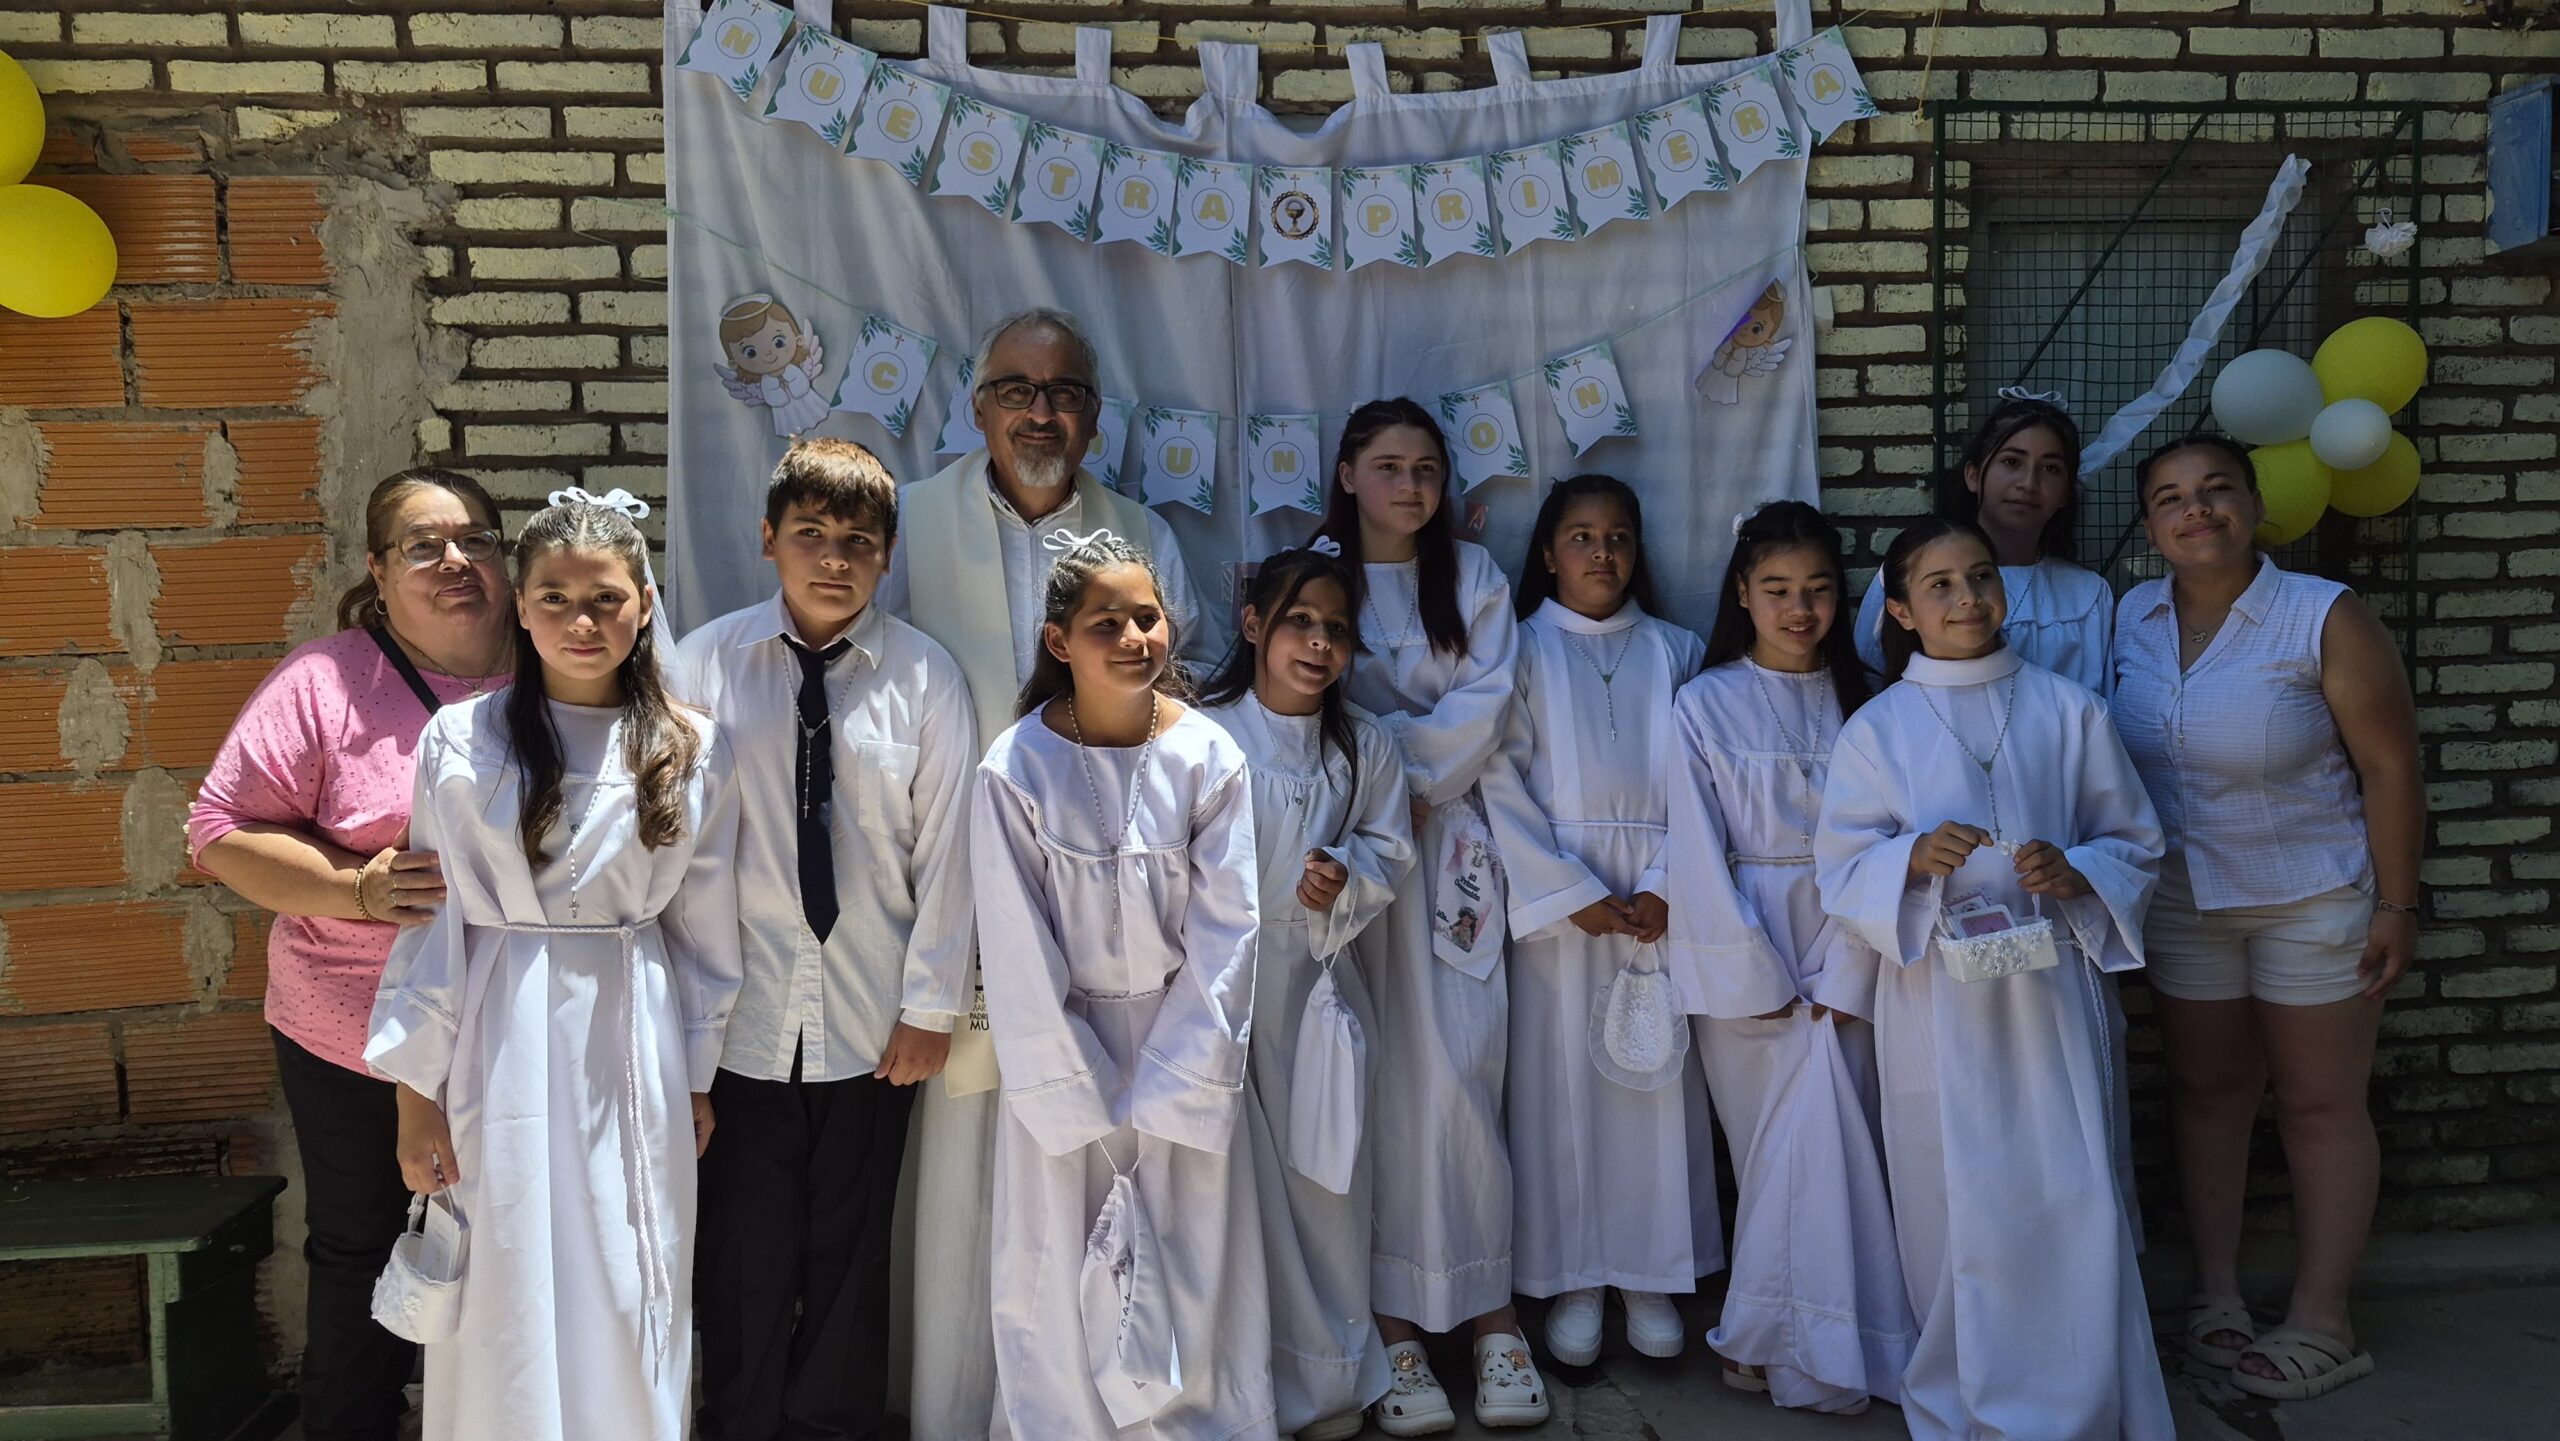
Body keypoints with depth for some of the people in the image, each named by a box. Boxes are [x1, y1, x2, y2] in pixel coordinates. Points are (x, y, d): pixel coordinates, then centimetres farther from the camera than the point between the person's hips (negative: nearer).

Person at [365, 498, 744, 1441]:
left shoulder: (692, 752, 0)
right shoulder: (461, 741, -4)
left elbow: (705, 927, 6)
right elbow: (431, 926, -1)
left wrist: (697, 1077, 9)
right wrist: (417, 1089, -1)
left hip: (634, 1047, 1)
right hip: (503, 1044, -1)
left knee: (629, 1310, 9)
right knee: (508, 1306, 9)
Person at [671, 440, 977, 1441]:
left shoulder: (924, 676, -4)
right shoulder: (705, 665, -4)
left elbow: (947, 851, -2)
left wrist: (931, 1007, -2)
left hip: (873, 1030, 0)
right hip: (740, 1022, 0)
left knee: (849, 1262, 14)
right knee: (743, 1262, 12)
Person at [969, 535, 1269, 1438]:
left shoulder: (1208, 757, -8)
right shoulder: (1015, 770, -12)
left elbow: (1226, 927, -6)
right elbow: (1017, 955, -9)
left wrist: (1174, 1087, -10)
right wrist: (1077, 1104, -10)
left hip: (1184, 1048, 1)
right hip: (1064, 1051, -1)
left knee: (1194, 1272, 8)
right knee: (1060, 1275, 7)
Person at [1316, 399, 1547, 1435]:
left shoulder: (1473, 576, 12)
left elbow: (1484, 702, 1)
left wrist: (1406, 772, -8)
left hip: (1444, 838, 1)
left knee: (1457, 1073, -6)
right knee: (1370, 1078, -3)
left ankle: (1487, 1310, 4)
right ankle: (1394, 1324, 3)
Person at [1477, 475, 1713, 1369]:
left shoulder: (1674, 653, 12)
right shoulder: (1523, 651, 5)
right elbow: (1501, 786, -4)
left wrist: (1665, 890, -8)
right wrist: (1575, 894, -11)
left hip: (1658, 902, 2)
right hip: (1555, 894, -2)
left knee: (1655, 1079, 3)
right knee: (1561, 1080, 0)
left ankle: (1650, 1276, 15)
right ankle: (1570, 1281, 11)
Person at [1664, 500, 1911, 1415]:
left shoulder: (1862, 704, 7)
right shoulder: (1706, 706, -1)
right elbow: (1699, 856, -5)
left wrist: (1843, 979, -8)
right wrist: (1759, 983, -9)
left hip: (1843, 957, 2)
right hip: (1745, 954, -2)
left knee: (1823, 1135, -3)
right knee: (1812, 1136, -4)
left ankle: (1768, 1339, 12)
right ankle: (1813, 1351, 10)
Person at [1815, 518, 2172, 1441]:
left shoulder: (2068, 711, 5)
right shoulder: (1876, 730, 3)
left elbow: (2135, 843, 9)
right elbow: (1841, 871, 0)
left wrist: (2074, 874, -11)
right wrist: (1914, 860, -19)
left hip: (2050, 991, 1)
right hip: (1936, 1007, 0)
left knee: (2075, 1206, -3)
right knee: (1960, 1214, 6)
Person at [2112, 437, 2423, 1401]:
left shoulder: (2325, 618, -16)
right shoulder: (2128, 618, -2)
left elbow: (2391, 769, -13)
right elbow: (2111, 753, 7)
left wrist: (2396, 905, -13)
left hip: (2313, 902, -4)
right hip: (2181, 899, 4)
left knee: (2319, 1104, 6)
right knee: (2206, 1089, 13)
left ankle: (2320, 1328, 18)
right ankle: (2217, 1295, 27)